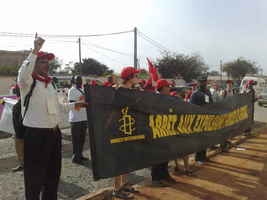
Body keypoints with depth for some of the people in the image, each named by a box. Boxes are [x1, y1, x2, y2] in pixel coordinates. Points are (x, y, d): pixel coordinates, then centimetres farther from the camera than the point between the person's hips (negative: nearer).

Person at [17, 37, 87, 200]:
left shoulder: (50, 83, 13)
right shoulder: (28, 82, -9)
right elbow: (23, 73, -34)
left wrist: (75, 105, 18)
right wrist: (35, 51, -35)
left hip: (54, 132, 8)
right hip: (36, 133, -7)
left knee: (54, 171, 20)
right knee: (35, 174, 6)